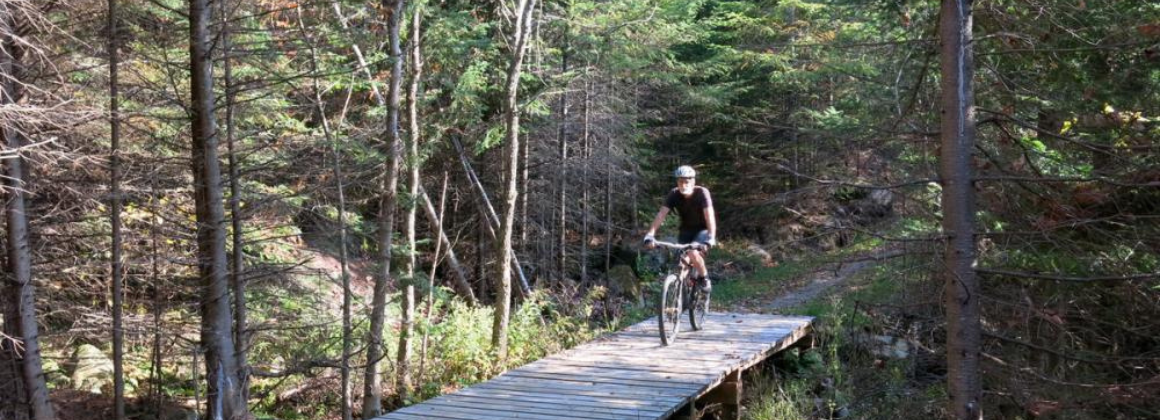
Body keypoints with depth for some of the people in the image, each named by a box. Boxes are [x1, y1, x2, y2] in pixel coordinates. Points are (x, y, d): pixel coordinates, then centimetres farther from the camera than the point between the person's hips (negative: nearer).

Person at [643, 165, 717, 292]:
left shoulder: (701, 193, -24)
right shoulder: (674, 194, -16)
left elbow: (709, 215, -34)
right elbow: (661, 214, -24)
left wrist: (711, 237, -47)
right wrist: (650, 235, -37)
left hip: (702, 230, -3)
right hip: (686, 230, 3)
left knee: (693, 253, -28)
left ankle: (703, 277, -1)